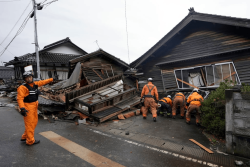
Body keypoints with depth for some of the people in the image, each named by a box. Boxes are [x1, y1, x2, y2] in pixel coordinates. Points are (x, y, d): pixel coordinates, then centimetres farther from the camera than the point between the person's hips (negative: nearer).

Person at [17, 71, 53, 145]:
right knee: (29, 124, 0)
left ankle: (25, 137, 35)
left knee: (34, 122, 19)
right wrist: (22, 108, -34)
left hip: (34, 107, 9)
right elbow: (20, 98, -24)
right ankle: (30, 141, 14)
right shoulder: (23, 87, -17)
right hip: (27, 108, -9)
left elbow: (43, 82, 22)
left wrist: (51, 79, 34)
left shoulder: (35, 84, 5)